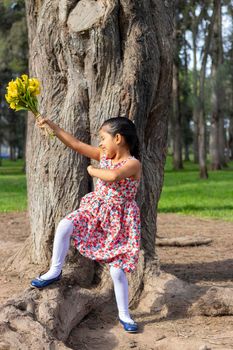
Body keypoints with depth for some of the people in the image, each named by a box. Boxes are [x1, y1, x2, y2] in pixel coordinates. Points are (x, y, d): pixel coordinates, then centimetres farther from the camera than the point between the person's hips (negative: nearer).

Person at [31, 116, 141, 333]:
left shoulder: (133, 163, -18)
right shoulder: (104, 155, 3)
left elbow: (112, 175, -39)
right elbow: (75, 144, 2)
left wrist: (92, 170, -21)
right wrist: (52, 127, -2)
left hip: (118, 220, -5)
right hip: (94, 210, 5)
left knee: (117, 270, -5)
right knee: (64, 226, -22)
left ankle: (124, 314, 13)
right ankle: (55, 271, -3)